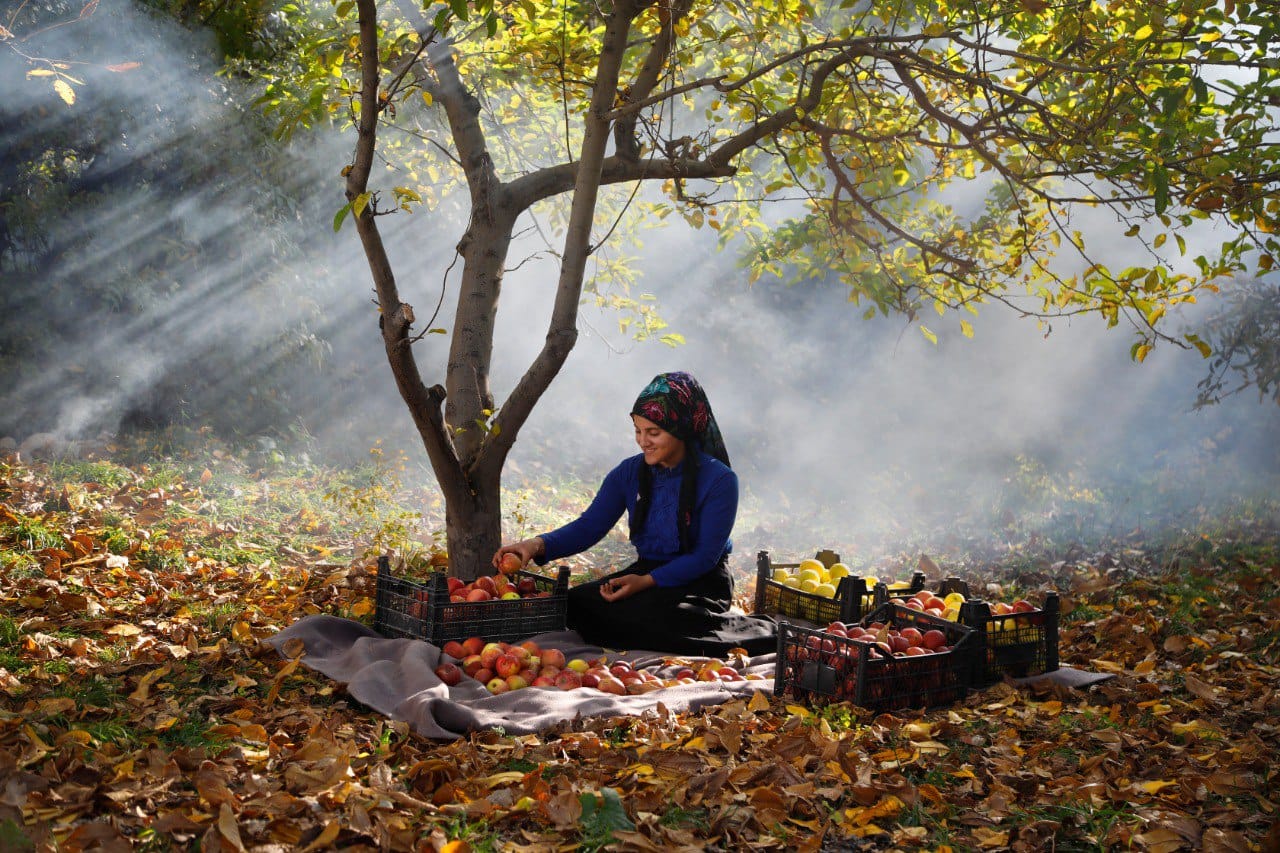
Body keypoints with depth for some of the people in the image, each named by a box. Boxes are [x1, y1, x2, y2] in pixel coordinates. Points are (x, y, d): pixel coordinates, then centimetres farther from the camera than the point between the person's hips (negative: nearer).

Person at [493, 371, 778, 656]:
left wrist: (648, 581, -26)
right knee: (576, 604, -20)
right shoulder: (629, 473, 2)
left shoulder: (719, 480, -12)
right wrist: (539, 545, -22)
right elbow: (589, 526, -3)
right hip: (646, 572, 5)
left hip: (702, 581, -5)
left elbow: (706, 556, -14)